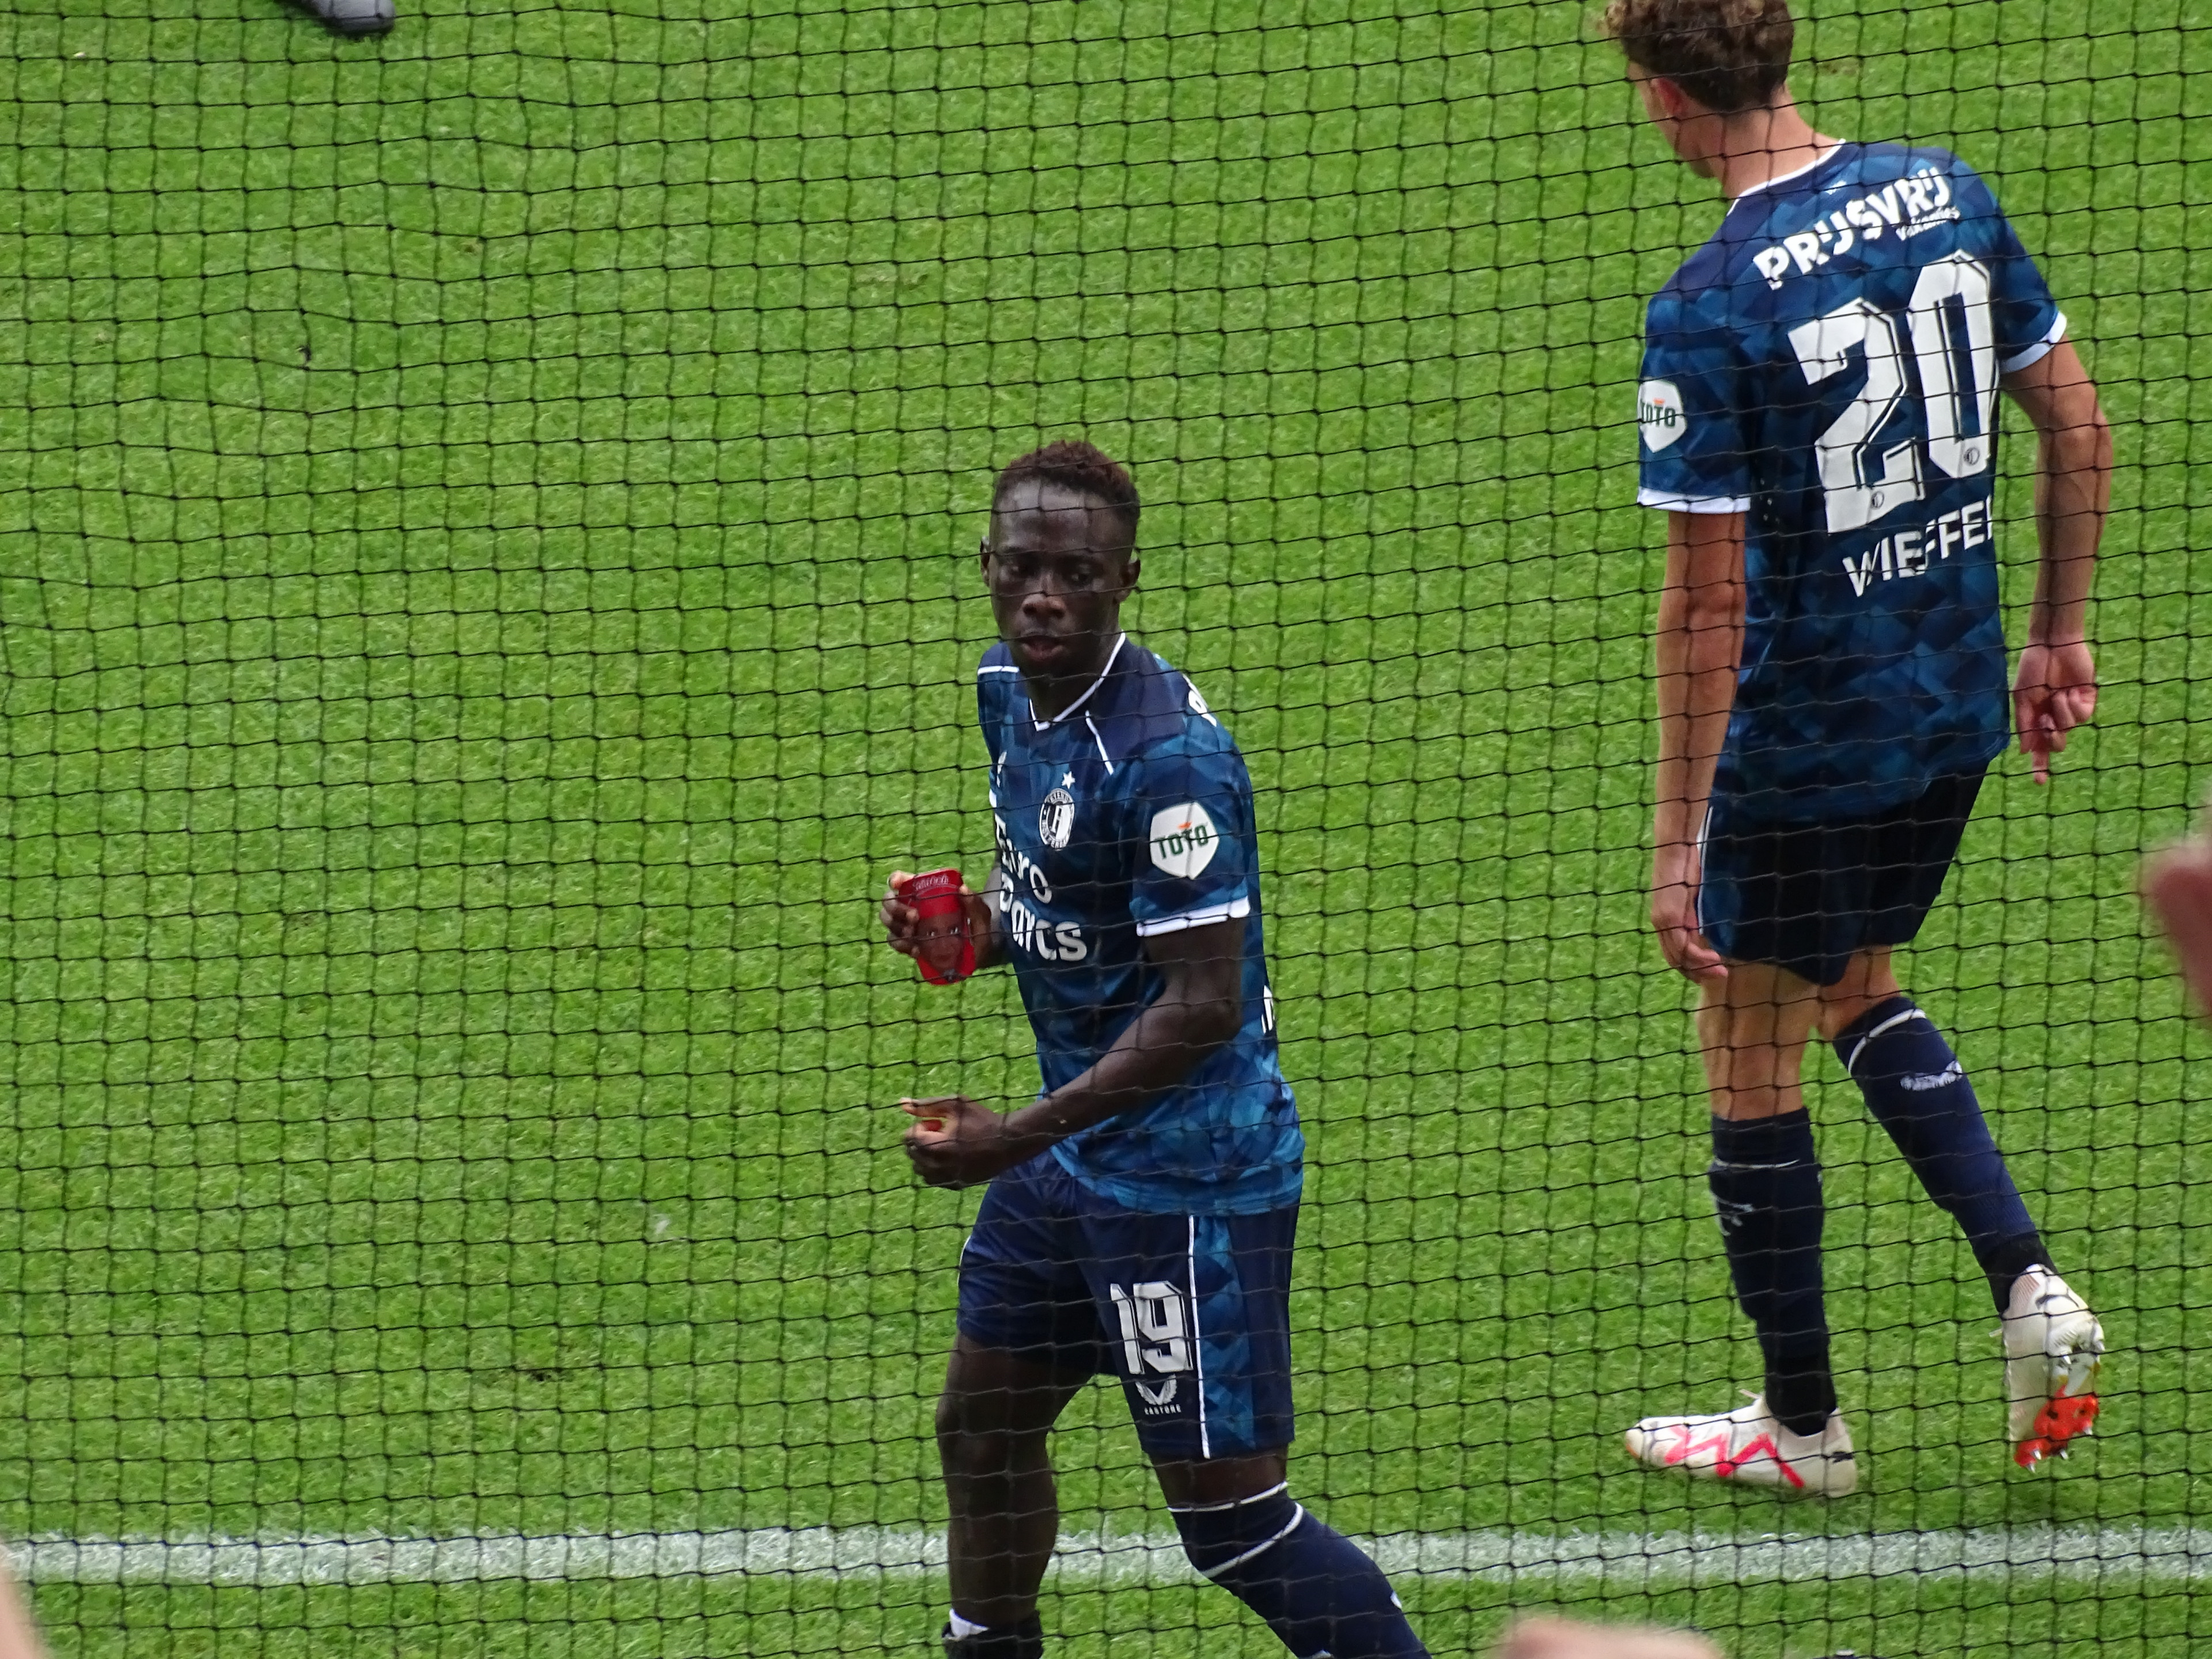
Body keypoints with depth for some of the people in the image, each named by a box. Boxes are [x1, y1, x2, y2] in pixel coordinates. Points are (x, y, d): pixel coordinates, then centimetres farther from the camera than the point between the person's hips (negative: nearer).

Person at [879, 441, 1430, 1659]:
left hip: (1192, 1178, -10)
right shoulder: (1009, 693, 3)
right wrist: (969, 929, -2)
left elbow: (1203, 1007, -26)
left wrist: (1020, 1139, -25)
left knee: (1230, 1517, -8)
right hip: (1075, 1152, 10)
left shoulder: (1167, 756, -25)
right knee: (982, 1423, 23)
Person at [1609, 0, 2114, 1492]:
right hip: (1954, 705, 7)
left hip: (1801, 741, -7)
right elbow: (2080, 432, 4)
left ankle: (1802, 1426, 24)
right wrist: (2058, 632, 18)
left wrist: (1680, 839, -14)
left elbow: (1708, 603, -21)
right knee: (1862, 997, 28)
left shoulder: (1710, 313, -23)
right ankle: (2029, 1285, 13)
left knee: (1752, 1070, 12)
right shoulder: (1946, 194, -4)